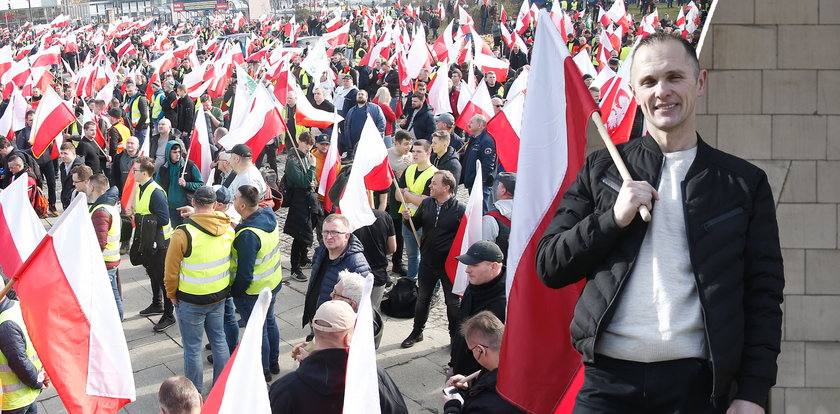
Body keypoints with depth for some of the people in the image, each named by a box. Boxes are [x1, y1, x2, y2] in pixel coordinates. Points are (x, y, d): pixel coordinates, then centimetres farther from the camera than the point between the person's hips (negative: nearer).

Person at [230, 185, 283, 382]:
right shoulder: (268, 217, -7)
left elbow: (245, 272, -27)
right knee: (270, 322, 24)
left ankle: (263, 371, 24)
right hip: (273, 283, 9)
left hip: (253, 291, -9)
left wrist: (236, 292, -13)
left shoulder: (248, 235, -32)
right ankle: (273, 362, 41)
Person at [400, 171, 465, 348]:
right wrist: (409, 218, -10)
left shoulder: (460, 209, -17)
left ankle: (455, 336, 25)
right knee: (422, 299, 19)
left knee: (453, 302, 10)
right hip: (428, 261, 5)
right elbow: (416, 225, 10)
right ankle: (417, 333, 35)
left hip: (449, 264, -5)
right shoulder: (427, 203, 0)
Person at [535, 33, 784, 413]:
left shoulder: (745, 183, 7)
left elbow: (764, 297, 4)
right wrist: (614, 218, -9)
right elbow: (549, 267, 6)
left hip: (697, 383, 0)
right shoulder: (600, 171, 9)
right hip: (608, 381, 1)